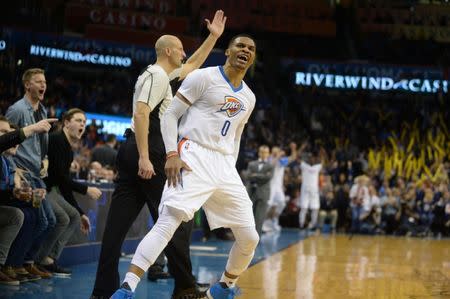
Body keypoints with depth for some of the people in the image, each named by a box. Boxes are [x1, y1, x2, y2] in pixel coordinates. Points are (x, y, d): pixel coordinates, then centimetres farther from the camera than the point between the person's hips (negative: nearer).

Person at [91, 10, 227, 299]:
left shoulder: (161, 74, 21)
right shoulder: (157, 75, -9)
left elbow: (193, 65, 37)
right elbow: (141, 114, -21)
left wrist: (214, 37, 35)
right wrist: (144, 158, -26)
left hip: (132, 153, 10)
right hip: (149, 153, -10)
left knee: (118, 222, 3)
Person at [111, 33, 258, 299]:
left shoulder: (249, 97, 18)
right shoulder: (204, 77, -1)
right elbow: (170, 115, -3)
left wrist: (231, 168, 17)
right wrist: (172, 155, -15)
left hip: (225, 167, 7)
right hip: (194, 159, -7)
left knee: (250, 238, 3)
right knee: (167, 223, -22)